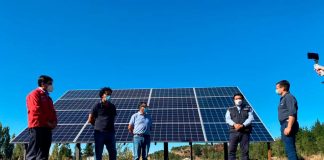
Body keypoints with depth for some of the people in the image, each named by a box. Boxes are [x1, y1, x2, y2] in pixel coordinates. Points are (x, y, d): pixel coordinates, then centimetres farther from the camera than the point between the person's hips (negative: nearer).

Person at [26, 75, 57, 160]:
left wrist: (54, 121, 3)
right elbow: (36, 111, -13)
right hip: (37, 127, -9)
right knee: (33, 153, -8)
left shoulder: (47, 97, 24)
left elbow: (52, 111, 23)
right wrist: (47, 122, -13)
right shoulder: (34, 94, -2)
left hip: (47, 127, 9)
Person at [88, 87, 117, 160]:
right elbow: (90, 120, 2)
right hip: (99, 133, -4)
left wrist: (109, 126, 7)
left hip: (110, 133, 4)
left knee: (113, 153, 7)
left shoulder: (112, 106, 10)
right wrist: (98, 126, 10)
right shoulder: (97, 106, -2)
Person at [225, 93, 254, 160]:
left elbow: (250, 118, 1)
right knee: (232, 149, -5)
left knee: (245, 150, -1)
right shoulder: (230, 109, 17)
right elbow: (227, 119, 3)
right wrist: (234, 124, -17)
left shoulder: (248, 108, 15)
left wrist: (242, 125, -15)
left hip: (245, 132, 0)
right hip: (234, 131, 0)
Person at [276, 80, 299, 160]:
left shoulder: (289, 97, -8)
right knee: (290, 149, 12)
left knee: (289, 149, -11)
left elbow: (292, 113, -19)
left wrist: (289, 127, -25)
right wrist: (286, 126, 16)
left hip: (288, 125, -10)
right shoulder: (283, 98, 21)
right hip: (285, 125, 10)